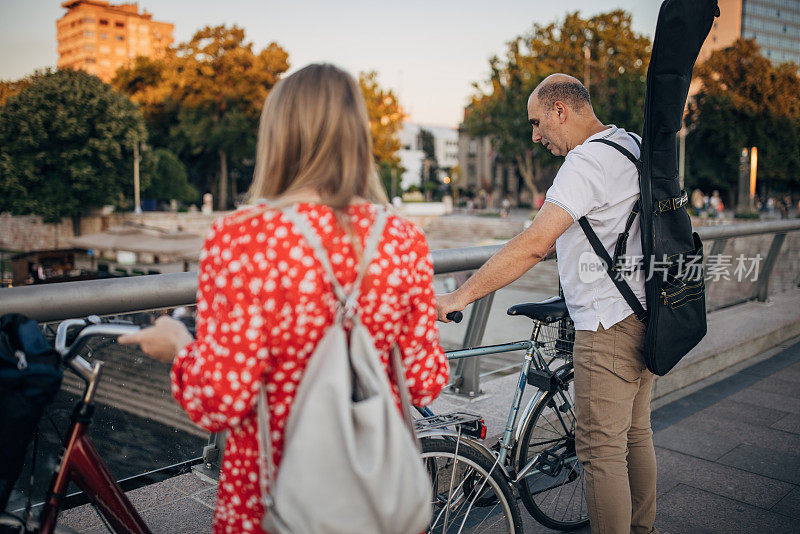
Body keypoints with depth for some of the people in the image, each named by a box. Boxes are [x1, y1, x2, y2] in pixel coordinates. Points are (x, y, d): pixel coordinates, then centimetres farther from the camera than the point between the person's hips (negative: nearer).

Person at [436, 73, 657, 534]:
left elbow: (534, 243, -27)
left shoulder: (588, 160, -18)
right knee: (636, 434, 21)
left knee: (602, 450, -1)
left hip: (610, 326, -10)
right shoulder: (632, 146, 13)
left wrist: (460, 296, -24)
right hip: (646, 316, 10)